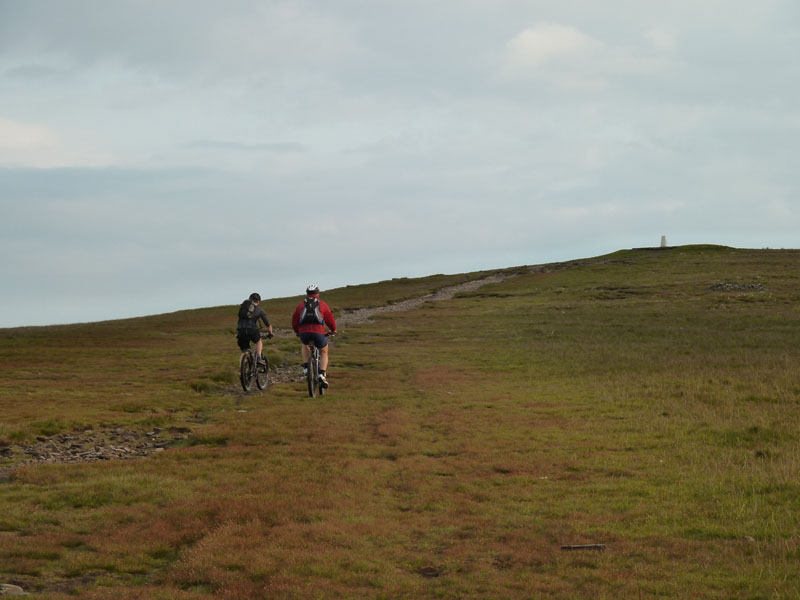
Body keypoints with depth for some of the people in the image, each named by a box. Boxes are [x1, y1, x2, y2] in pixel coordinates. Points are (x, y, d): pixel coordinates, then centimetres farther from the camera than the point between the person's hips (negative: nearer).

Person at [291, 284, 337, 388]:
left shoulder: (301, 305, 18)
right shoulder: (322, 305, 13)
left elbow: (294, 320, 22)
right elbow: (330, 319, 16)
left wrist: (297, 331, 40)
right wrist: (333, 330, 35)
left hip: (304, 333, 2)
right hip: (318, 332, -2)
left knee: (305, 346, 37)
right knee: (323, 352, 22)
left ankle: (306, 366, 17)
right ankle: (322, 374, 1)